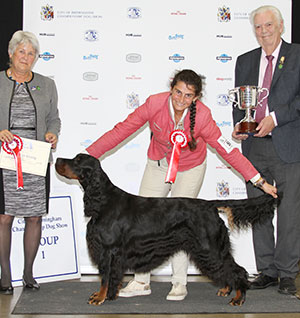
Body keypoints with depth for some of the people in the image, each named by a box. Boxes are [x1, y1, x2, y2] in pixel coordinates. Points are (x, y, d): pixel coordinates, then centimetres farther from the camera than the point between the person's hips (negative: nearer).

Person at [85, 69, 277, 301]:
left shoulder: (202, 116, -27)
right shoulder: (155, 103, -24)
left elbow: (227, 150, -22)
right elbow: (123, 129, -16)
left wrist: (259, 181, -24)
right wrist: (89, 154, -18)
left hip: (189, 169, -2)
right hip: (158, 165, 3)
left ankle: (180, 283, 7)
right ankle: (141, 282, 9)